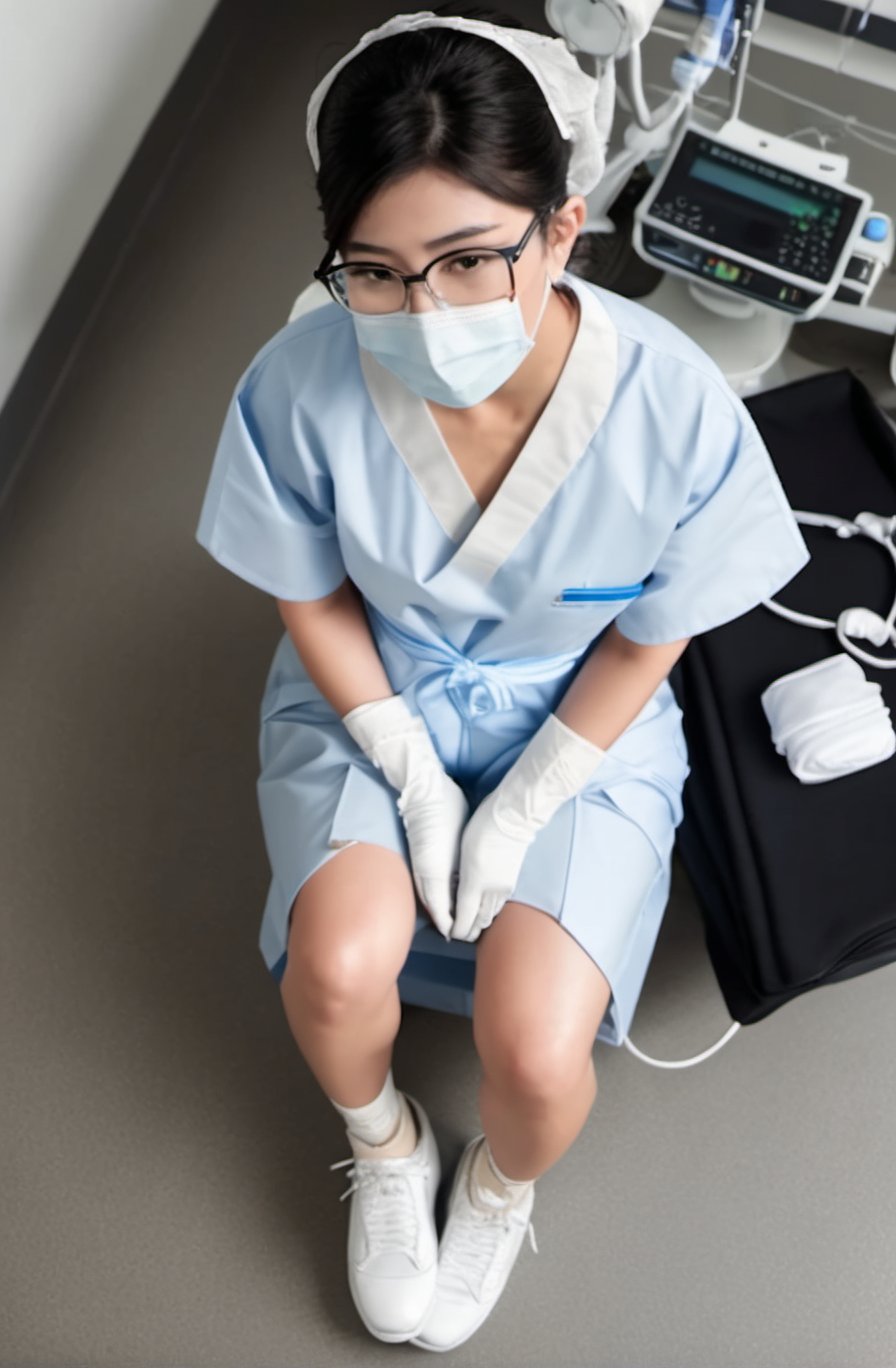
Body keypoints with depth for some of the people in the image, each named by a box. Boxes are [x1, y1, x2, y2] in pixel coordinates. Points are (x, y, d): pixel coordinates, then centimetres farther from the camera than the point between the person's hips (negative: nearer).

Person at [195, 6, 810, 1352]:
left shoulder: (679, 409, -27)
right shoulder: (300, 385, -25)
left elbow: (647, 642, -11)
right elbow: (314, 600, -7)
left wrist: (518, 813, -11)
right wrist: (415, 781, -10)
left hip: (580, 724, -1)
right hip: (368, 699, 2)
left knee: (536, 1049, -17)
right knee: (338, 964, -22)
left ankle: (499, 1189, 25)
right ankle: (387, 1150, 18)